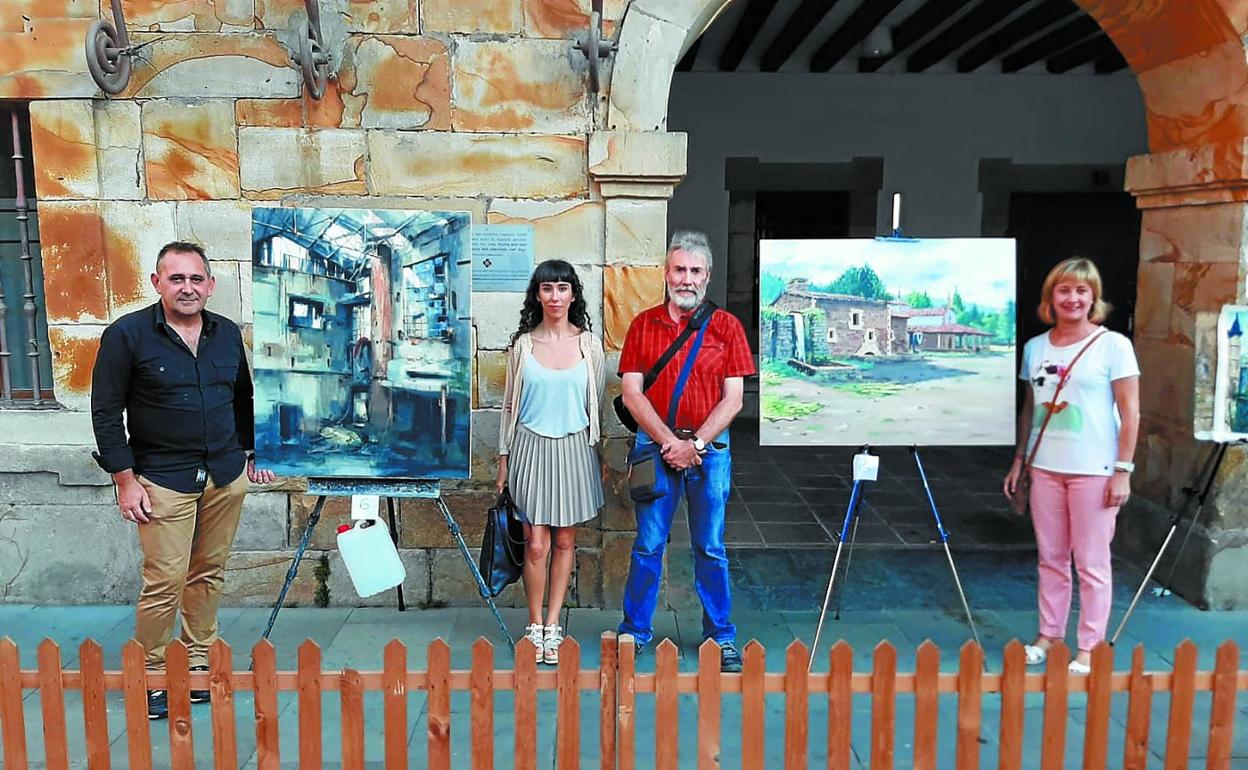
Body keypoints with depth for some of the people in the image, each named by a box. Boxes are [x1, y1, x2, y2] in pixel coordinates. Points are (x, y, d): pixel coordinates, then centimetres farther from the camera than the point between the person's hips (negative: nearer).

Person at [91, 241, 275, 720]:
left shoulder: (227, 334, 7)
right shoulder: (127, 335, -7)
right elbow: (106, 412, -6)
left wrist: (254, 452, 18)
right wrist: (125, 478, -9)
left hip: (226, 476, 4)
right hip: (163, 479, -4)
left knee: (209, 573, 12)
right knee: (164, 581, -4)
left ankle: (199, 662, 27)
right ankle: (150, 676, 14)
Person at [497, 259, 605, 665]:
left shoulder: (589, 343, 2)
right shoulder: (523, 344, 0)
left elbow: (596, 402, 8)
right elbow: (510, 404, 6)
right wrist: (504, 457, 5)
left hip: (574, 448, 1)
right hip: (532, 446, -1)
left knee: (565, 541, 8)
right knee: (536, 544, -2)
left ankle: (552, 625, 21)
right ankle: (535, 626, 15)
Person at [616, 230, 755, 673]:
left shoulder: (725, 326, 4)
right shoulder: (644, 325, 5)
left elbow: (733, 399, -1)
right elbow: (632, 392, -1)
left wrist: (694, 443, -11)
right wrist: (670, 441, -11)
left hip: (710, 448, 0)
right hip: (655, 446, 0)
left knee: (711, 548, 8)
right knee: (648, 544, 6)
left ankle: (721, 636, 20)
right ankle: (635, 630, 20)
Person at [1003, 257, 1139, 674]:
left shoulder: (1113, 345, -4)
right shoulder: (1035, 348, 8)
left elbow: (1130, 413, -6)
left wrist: (1123, 470, -10)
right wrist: (1019, 460, 13)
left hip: (1094, 471, -4)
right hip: (1046, 468, 4)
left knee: (1092, 563, 3)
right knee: (1050, 558, 12)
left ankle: (1089, 648, 14)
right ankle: (1049, 635, 24)